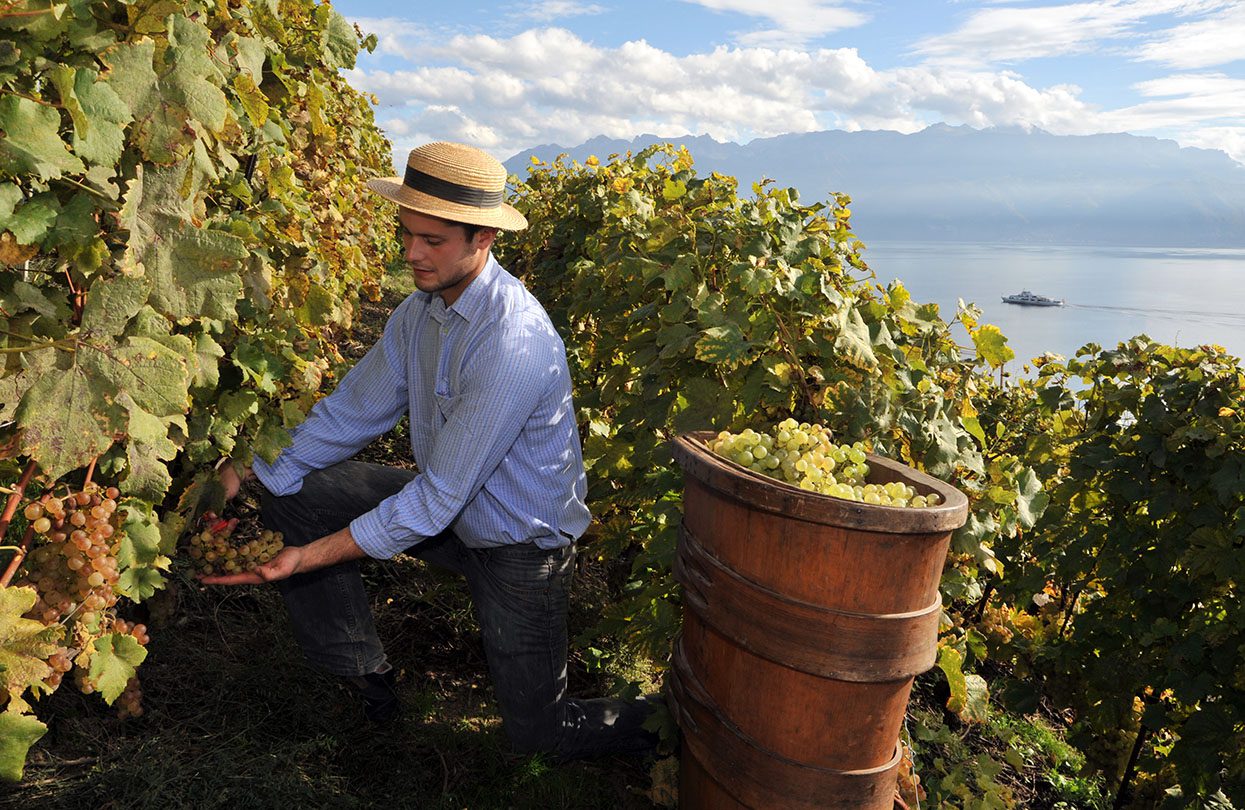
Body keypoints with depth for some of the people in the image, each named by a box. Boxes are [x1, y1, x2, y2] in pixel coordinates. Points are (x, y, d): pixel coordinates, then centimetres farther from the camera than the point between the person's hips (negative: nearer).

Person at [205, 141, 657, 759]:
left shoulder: (512, 343, -33)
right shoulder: (420, 309, -5)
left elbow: (438, 498, -30)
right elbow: (350, 411, 1)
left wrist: (308, 558, -29)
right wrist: (249, 475, -10)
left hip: (519, 541, -7)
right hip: (446, 503, 7)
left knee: (538, 735, 2)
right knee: (292, 495, -3)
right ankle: (365, 675, 13)